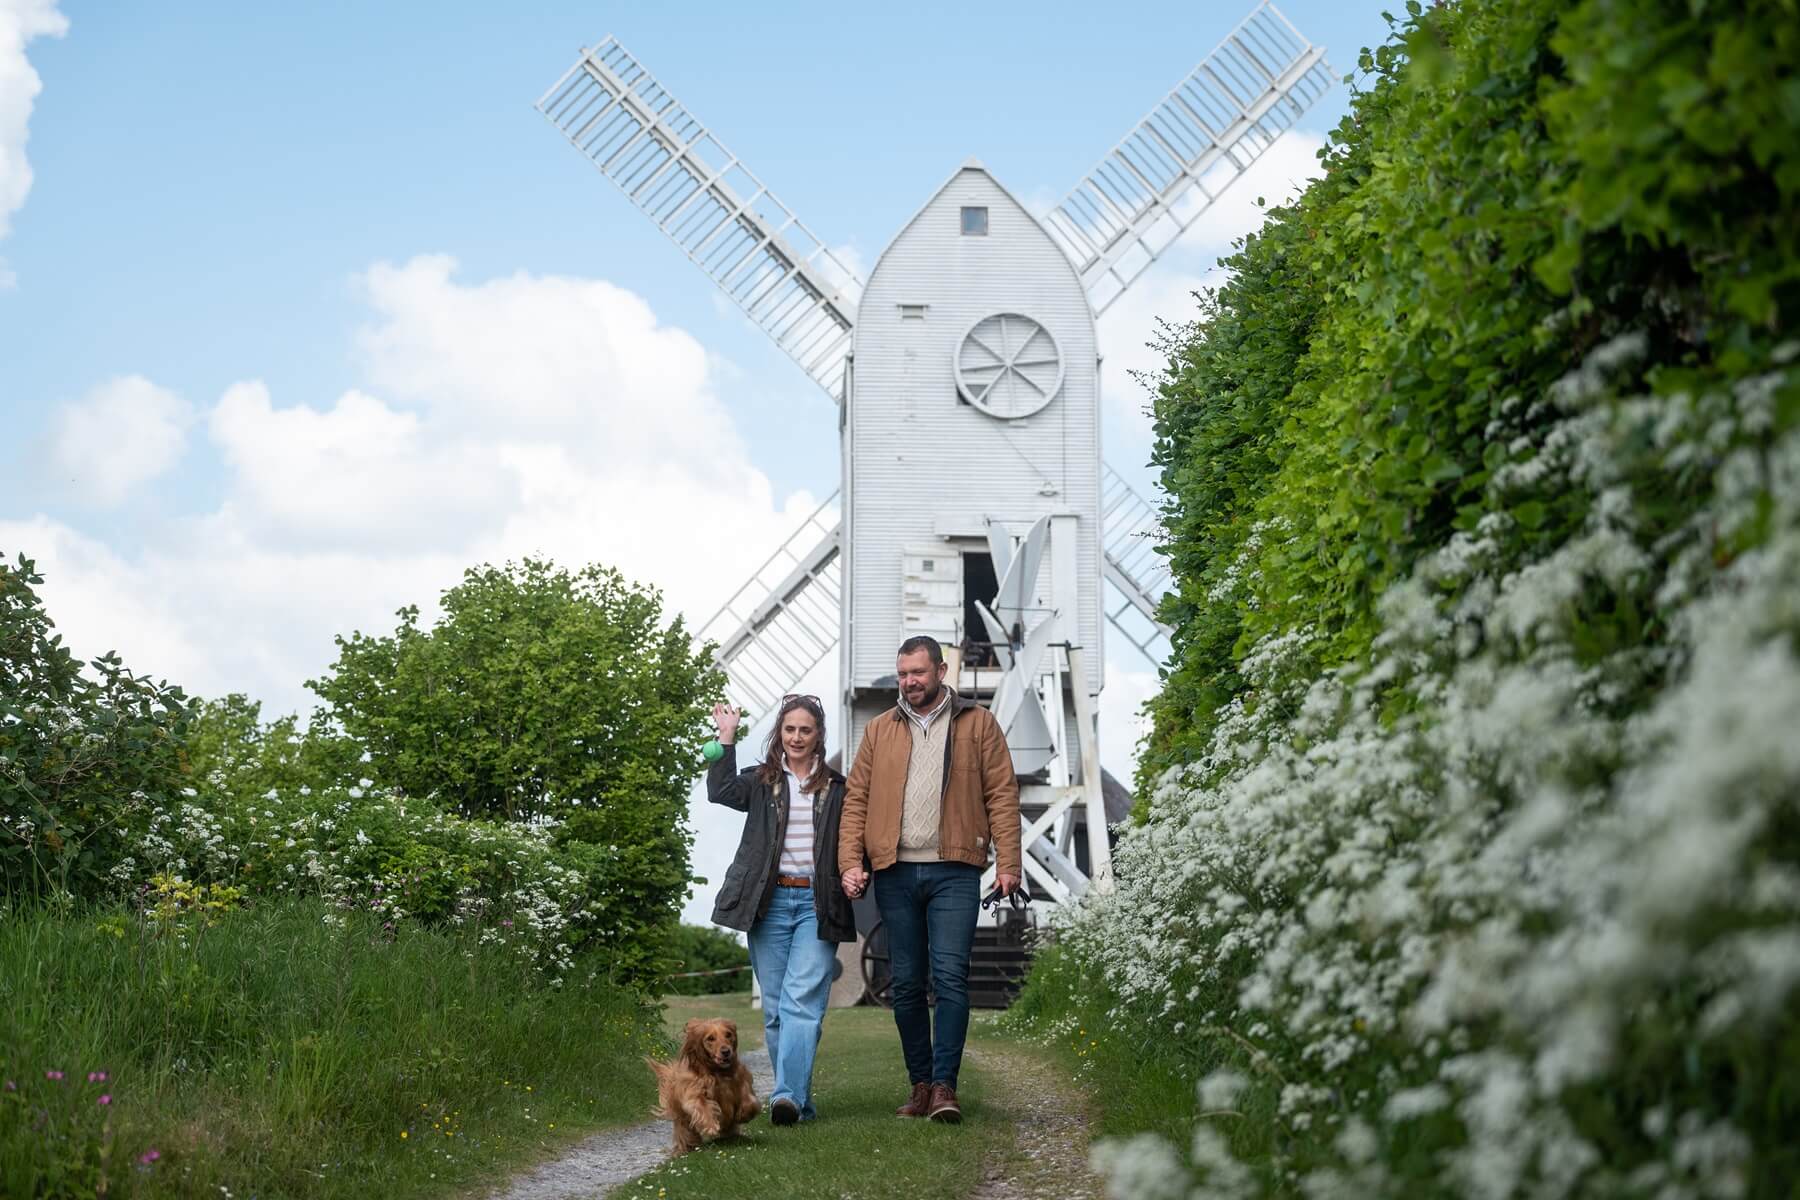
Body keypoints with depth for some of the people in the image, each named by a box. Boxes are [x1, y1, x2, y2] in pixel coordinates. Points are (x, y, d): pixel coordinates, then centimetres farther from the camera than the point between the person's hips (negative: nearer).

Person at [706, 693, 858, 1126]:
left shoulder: (836, 786, 11)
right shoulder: (761, 781, 11)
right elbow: (721, 791, -8)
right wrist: (727, 738, -11)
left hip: (816, 904, -2)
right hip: (770, 903, 2)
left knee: (803, 1000, -15)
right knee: (775, 1006, 4)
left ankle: (788, 1094, -23)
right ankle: (799, 1100, 12)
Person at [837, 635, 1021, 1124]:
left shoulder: (977, 723, 6)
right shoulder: (879, 730, 14)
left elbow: (1002, 794, 2)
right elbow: (856, 799, 11)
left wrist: (1007, 861, -7)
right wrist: (851, 861, -1)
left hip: (953, 871, -3)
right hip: (895, 872, 3)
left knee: (951, 977, -11)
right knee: (906, 984, 6)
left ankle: (944, 1085, -8)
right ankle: (921, 1084, 14)